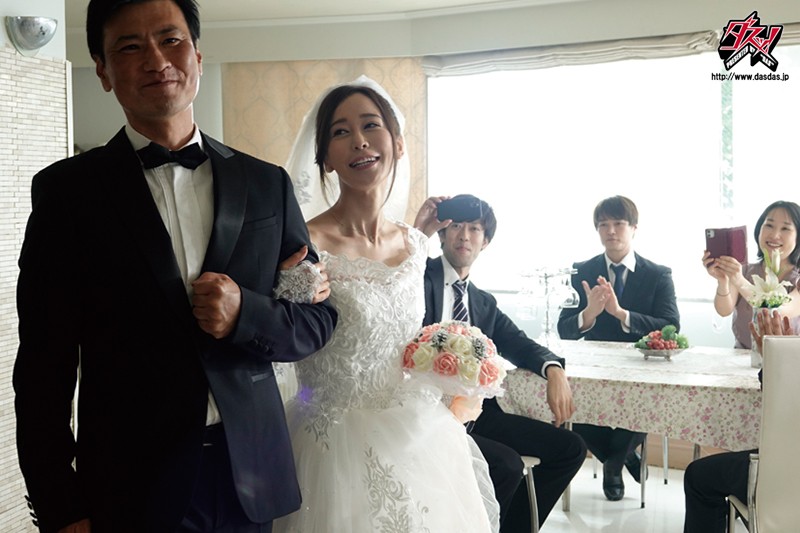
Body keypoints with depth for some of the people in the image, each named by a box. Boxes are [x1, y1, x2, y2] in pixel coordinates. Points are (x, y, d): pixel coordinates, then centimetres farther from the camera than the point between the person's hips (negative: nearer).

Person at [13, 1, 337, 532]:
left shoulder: (268, 184, 3)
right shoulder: (67, 190, -3)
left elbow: (319, 319, 5)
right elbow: (43, 365, -4)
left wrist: (245, 313, -15)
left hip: (250, 483, 3)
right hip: (129, 489, -2)